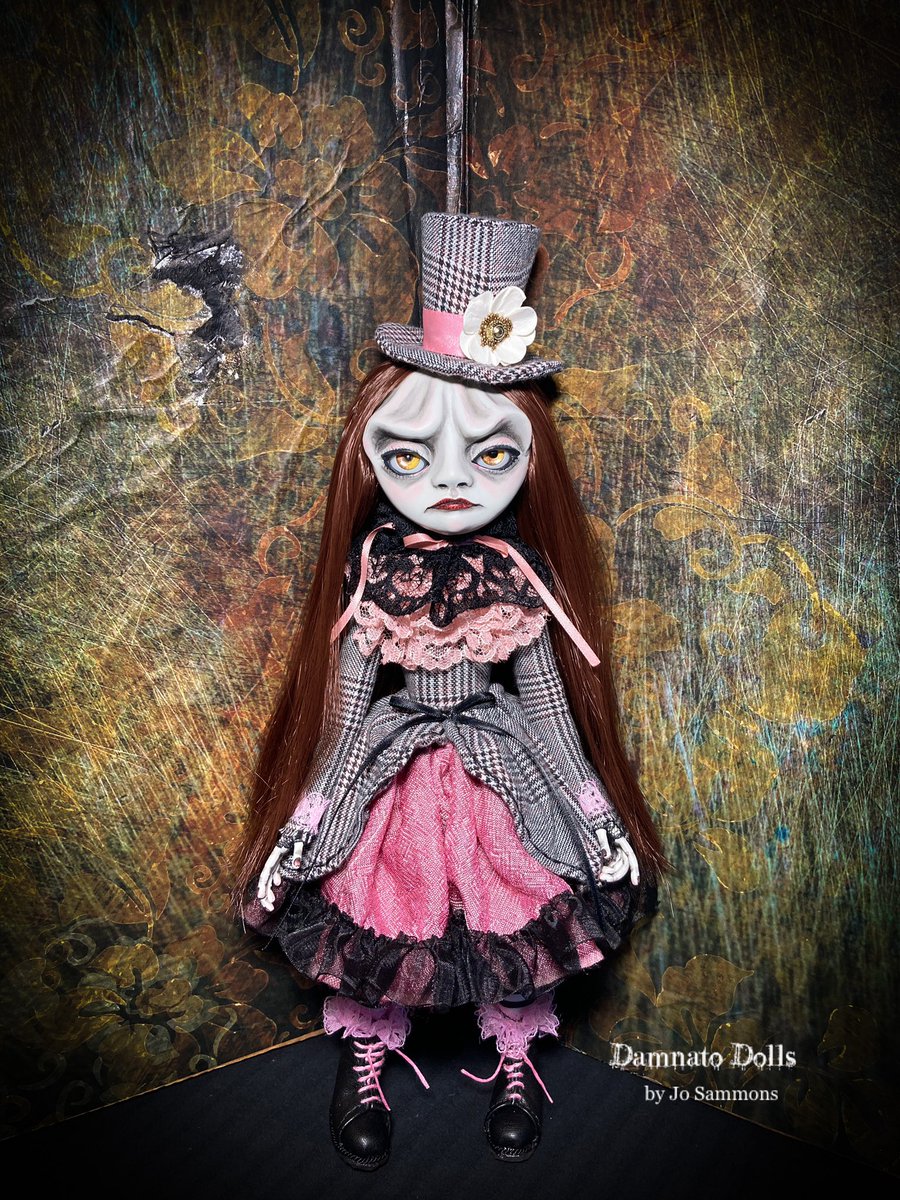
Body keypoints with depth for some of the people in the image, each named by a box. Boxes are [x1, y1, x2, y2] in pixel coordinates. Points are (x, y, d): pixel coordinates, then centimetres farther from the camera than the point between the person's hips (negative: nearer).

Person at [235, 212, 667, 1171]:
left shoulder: (518, 576, -12)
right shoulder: (374, 569, -13)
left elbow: (548, 693, -3)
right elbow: (347, 694, -5)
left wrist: (591, 806, 1)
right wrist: (314, 815, -2)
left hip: (501, 775, 1)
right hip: (393, 781, 0)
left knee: (517, 910, 11)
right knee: (371, 907, 11)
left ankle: (516, 1063, 39)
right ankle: (364, 1062, 39)